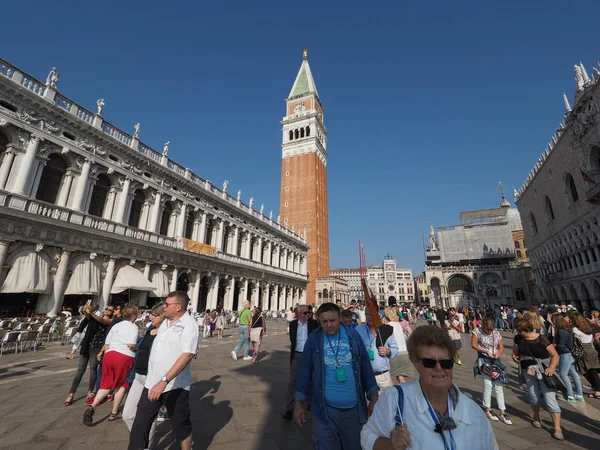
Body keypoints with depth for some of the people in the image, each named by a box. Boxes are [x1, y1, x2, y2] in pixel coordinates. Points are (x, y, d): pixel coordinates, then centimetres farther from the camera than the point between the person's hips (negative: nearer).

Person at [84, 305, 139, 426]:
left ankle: (92, 407, -8)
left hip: (109, 355, 6)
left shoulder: (115, 326, 16)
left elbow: (106, 344, 16)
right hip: (124, 357, -6)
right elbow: (131, 344, -17)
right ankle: (114, 413, 21)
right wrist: (138, 346, 2)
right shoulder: (133, 327, -5)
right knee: (122, 385, 14)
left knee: (106, 385, 14)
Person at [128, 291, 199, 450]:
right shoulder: (166, 321, 7)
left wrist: (164, 381, -32)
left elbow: (187, 355, -28)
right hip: (152, 382, 7)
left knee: (181, 426, 13)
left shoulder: (189, 325, -19)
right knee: (140, 424, 12)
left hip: (175, 386, -7)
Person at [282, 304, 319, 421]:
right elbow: (292, 339, 4)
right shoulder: (293, 324, -1)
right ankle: (288, 410, 7)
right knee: (292, 382, 0)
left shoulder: (313, 323, -5)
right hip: (297, 355, 0)